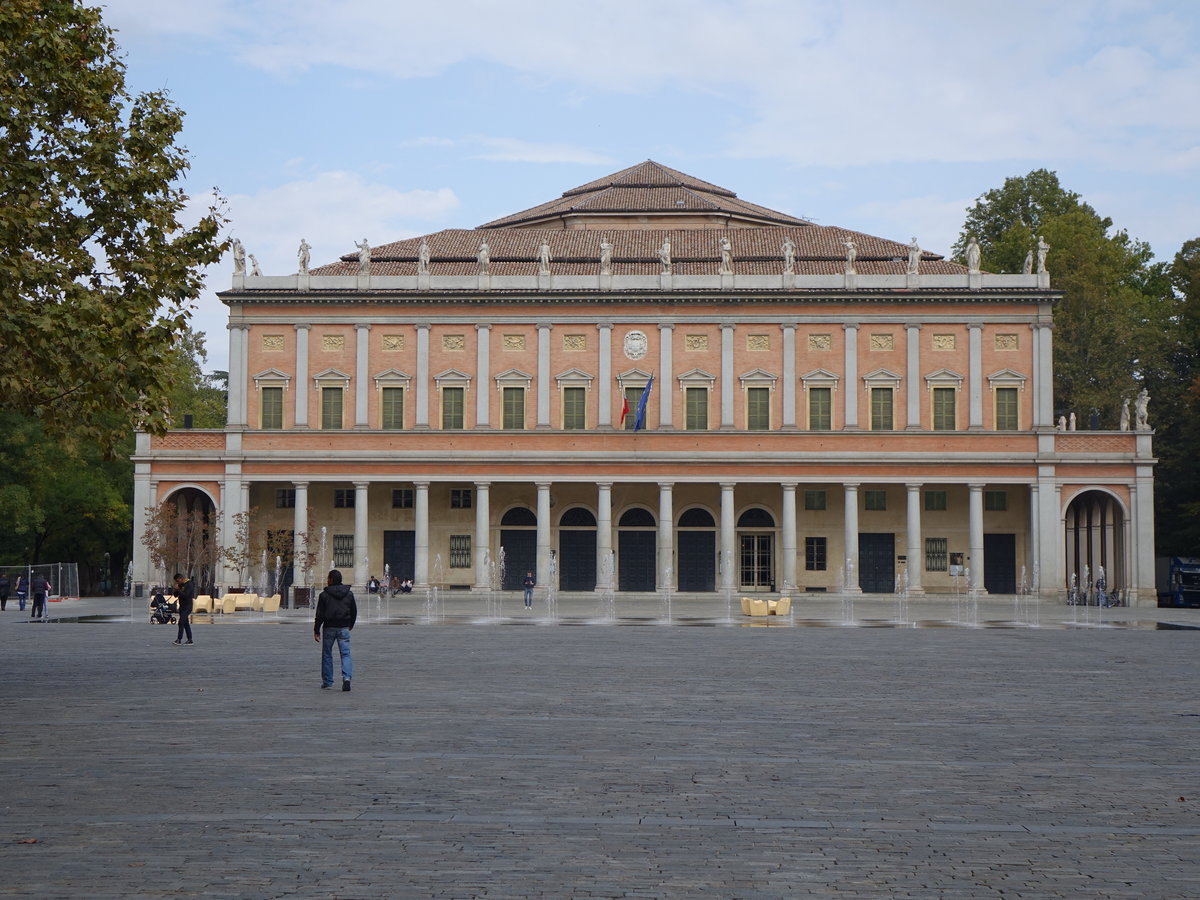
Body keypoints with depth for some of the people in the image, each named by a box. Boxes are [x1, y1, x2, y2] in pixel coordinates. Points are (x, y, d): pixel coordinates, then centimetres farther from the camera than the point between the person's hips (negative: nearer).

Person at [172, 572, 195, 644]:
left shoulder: (189, 585, -12)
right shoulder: (180, 585, 14)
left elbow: (185, 595, -23)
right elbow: (175, 595, 15)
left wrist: (178, 590, -17)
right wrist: (176, 589, -3)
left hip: (187, 606, -9)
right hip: (182, 606, 9)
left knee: (181, 622, -15)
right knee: (186, 623, 8)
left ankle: (179, 639, -16)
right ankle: (190, 640, 11)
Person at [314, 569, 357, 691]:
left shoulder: (324, 595, -6)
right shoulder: (349, 594, 5)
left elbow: (320, 614, -7)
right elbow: (354, 611, 12)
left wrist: (316, 630, -1)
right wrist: (350, 625, 27)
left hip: (329, 627, -2)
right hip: (344, 628, 2)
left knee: (327, 655, 9)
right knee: (345, 654, 2)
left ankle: (327, 682, 12)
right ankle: (347, 677, -19)